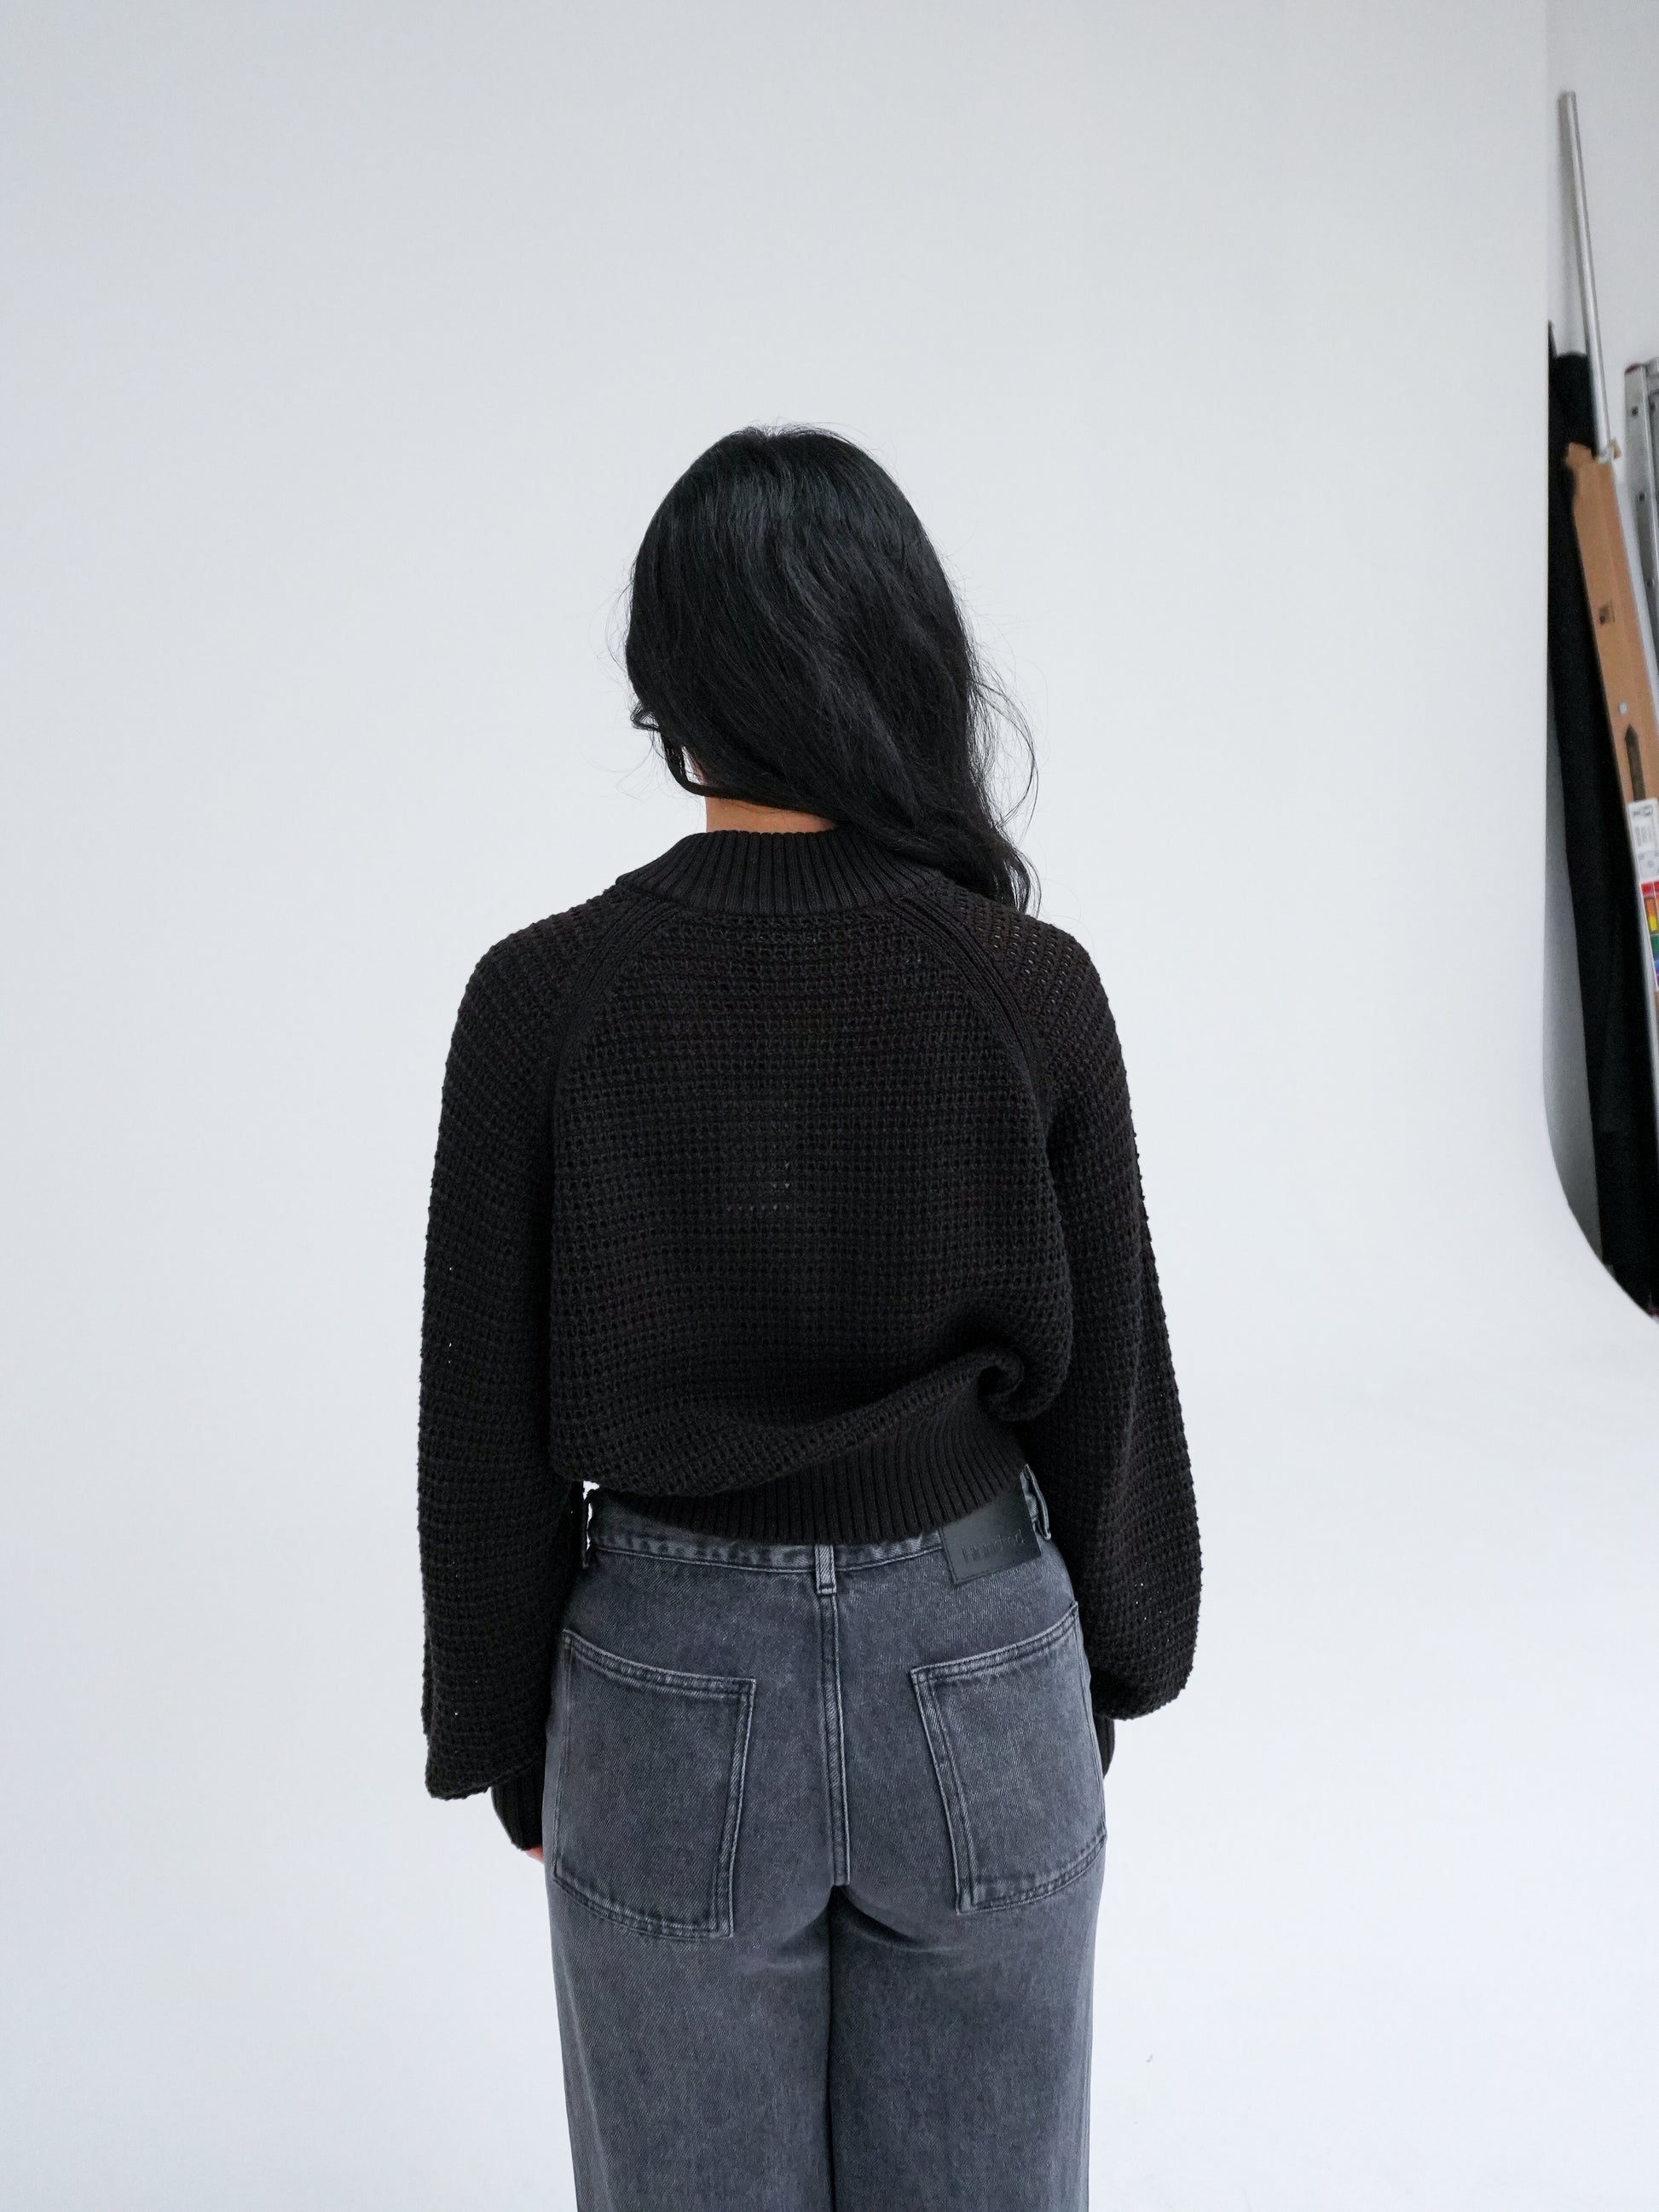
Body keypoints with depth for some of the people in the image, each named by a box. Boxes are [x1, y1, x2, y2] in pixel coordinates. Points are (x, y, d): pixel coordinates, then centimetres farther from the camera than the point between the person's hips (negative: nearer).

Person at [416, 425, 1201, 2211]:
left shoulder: (543, 996, -15)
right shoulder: (1030, 985, -13)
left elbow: (491, 1424, -8)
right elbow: (1103, 1379, -4)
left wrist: (511, 1740, 7)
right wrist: (1107, 1664, 13)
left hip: (668, 1683, 0)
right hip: (978, 1669, 1)